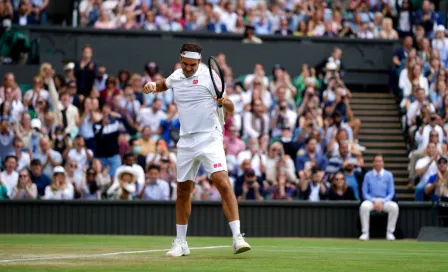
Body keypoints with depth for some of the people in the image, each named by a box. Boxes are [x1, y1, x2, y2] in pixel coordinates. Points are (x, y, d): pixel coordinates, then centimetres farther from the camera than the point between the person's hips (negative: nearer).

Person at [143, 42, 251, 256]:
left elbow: (230, 109, -8)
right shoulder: (176, 76, 8)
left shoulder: (208, 76, -7)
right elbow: (164, 84, 33)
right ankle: (180, 242, 24)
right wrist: (152, 86, 10)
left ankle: (237, 237, -23)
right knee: (183, 191, 11)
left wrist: (225, 103, -32)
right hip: (186, 141, 5)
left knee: (223, 183, -21)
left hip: (209, 138, -5)